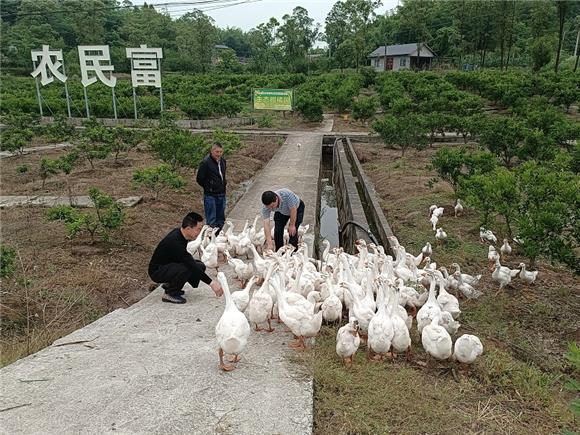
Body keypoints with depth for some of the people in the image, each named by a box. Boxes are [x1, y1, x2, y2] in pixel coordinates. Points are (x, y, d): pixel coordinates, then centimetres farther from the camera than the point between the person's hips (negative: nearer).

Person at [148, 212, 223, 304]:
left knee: (200, 266, -2)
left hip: (169, 264, 9)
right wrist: (211, 283, -32)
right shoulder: (175, 242, -32)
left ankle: (170, 284, 11)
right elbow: (192, 267, -33)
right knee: (185, 268, -34)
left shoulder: (179, 233, -5)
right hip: (157, 271, -9)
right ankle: (169, 294, -11)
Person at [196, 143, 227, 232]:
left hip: (222, 195, 7)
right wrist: (209, 187, -5)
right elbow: (199, 179, -9)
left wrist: (224, 182, 11)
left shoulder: (223, 161, 8)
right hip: (210, 195, -7)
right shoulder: (205, 163, -14)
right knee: (211, 222, -1)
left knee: (221, 221, 15)